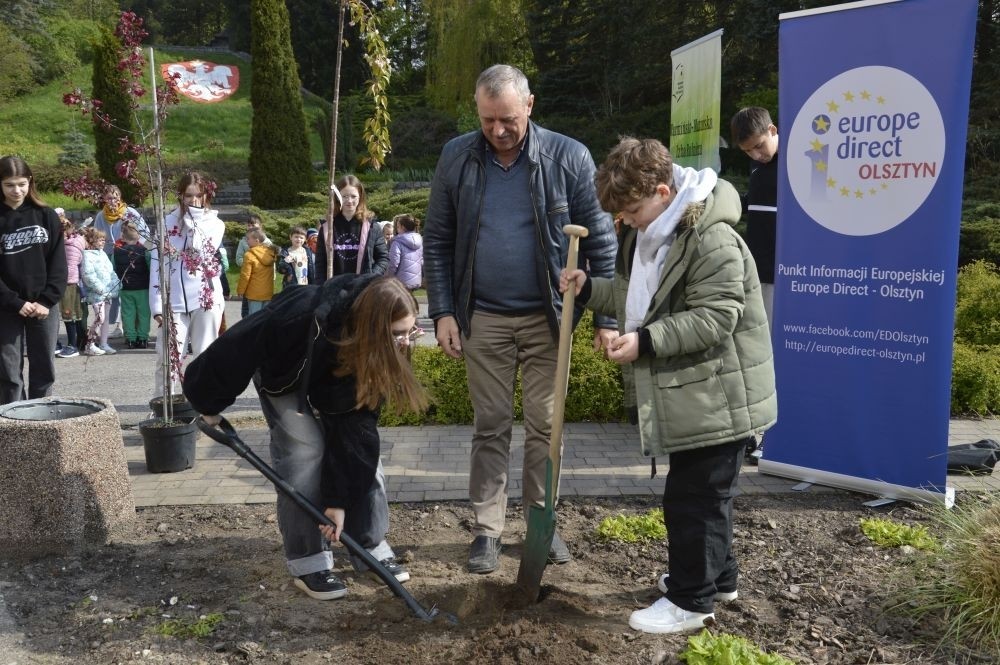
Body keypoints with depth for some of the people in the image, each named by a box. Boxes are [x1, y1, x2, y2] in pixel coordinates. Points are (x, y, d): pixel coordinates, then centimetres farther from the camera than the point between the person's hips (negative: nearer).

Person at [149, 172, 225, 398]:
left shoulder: (215, 224, 7)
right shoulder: (167, 222, 7)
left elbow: (202, 252, -12)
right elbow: (156, 264, 4)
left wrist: (192, 220, -11)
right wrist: (157, 306, -3)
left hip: (206, 300, 0)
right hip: (174, 303, 0)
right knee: (169, 358, -3)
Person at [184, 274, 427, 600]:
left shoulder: (379, 351, -29)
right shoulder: (304, 317, -45)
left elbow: (356, 422, -25)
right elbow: (238, 349, -31)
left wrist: (339, 498, -25)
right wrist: (210, 402, -15)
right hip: (284, 374, -4)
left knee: (362, 447, -5)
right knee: (305, 450, -18)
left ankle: (373, 548, 9)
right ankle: (307, 562, -4)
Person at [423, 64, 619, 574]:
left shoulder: (568, 157, -8)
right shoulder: (457, 158, -2)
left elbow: (600, 241, -4)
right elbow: (437, 242, 3)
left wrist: (607, 316, -6)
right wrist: (442, 312, -3)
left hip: (547, 317, -1)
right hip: (482, 318, 1)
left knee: (545, 426, 9)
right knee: (491, 427, 9)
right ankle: (487, 529, 20)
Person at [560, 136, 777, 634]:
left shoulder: (713, 240, -22)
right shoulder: (647, 235, 9)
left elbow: (713, 320, -26)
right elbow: (635, 297, 20)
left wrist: (646, 341, -29)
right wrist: (588, 288, 4)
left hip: (715, 398, -10)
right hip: (686, 395, 10)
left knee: (693, 498, -1)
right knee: (702, 493, 21)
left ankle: (691, 600, 13)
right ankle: (714, 576, 38)